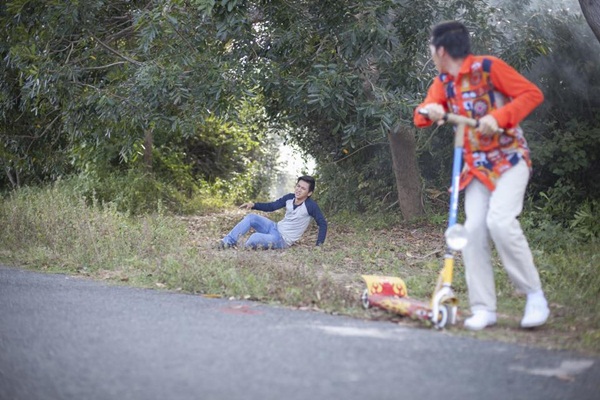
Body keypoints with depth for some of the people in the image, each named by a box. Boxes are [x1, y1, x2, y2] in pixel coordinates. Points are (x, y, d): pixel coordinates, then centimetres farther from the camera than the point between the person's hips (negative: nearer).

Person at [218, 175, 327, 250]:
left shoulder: (310, 205, -20)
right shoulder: (289, 198, -2)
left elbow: (322, 224, -17)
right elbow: (271, 206, 7)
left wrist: (318, 245, -23)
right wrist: (253, 205, -7)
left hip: (283, 240, -7)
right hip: (276, 228, 7)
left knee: (254, 238, -30)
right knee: (251, 217, -8)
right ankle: (227, 242, -6)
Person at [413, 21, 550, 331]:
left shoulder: (489, 67, -11)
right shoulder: (442, 82, 10)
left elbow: (532, 94, -13)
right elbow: (420, 117, 2)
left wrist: (498, 117, -26)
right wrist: (429, 110, -22)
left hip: (509, 159, -6)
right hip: (475, 166, 6)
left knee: (500, 221, -23)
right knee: (474, 230, -7)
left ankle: (535, 296, -9)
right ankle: (483, 308, -1)